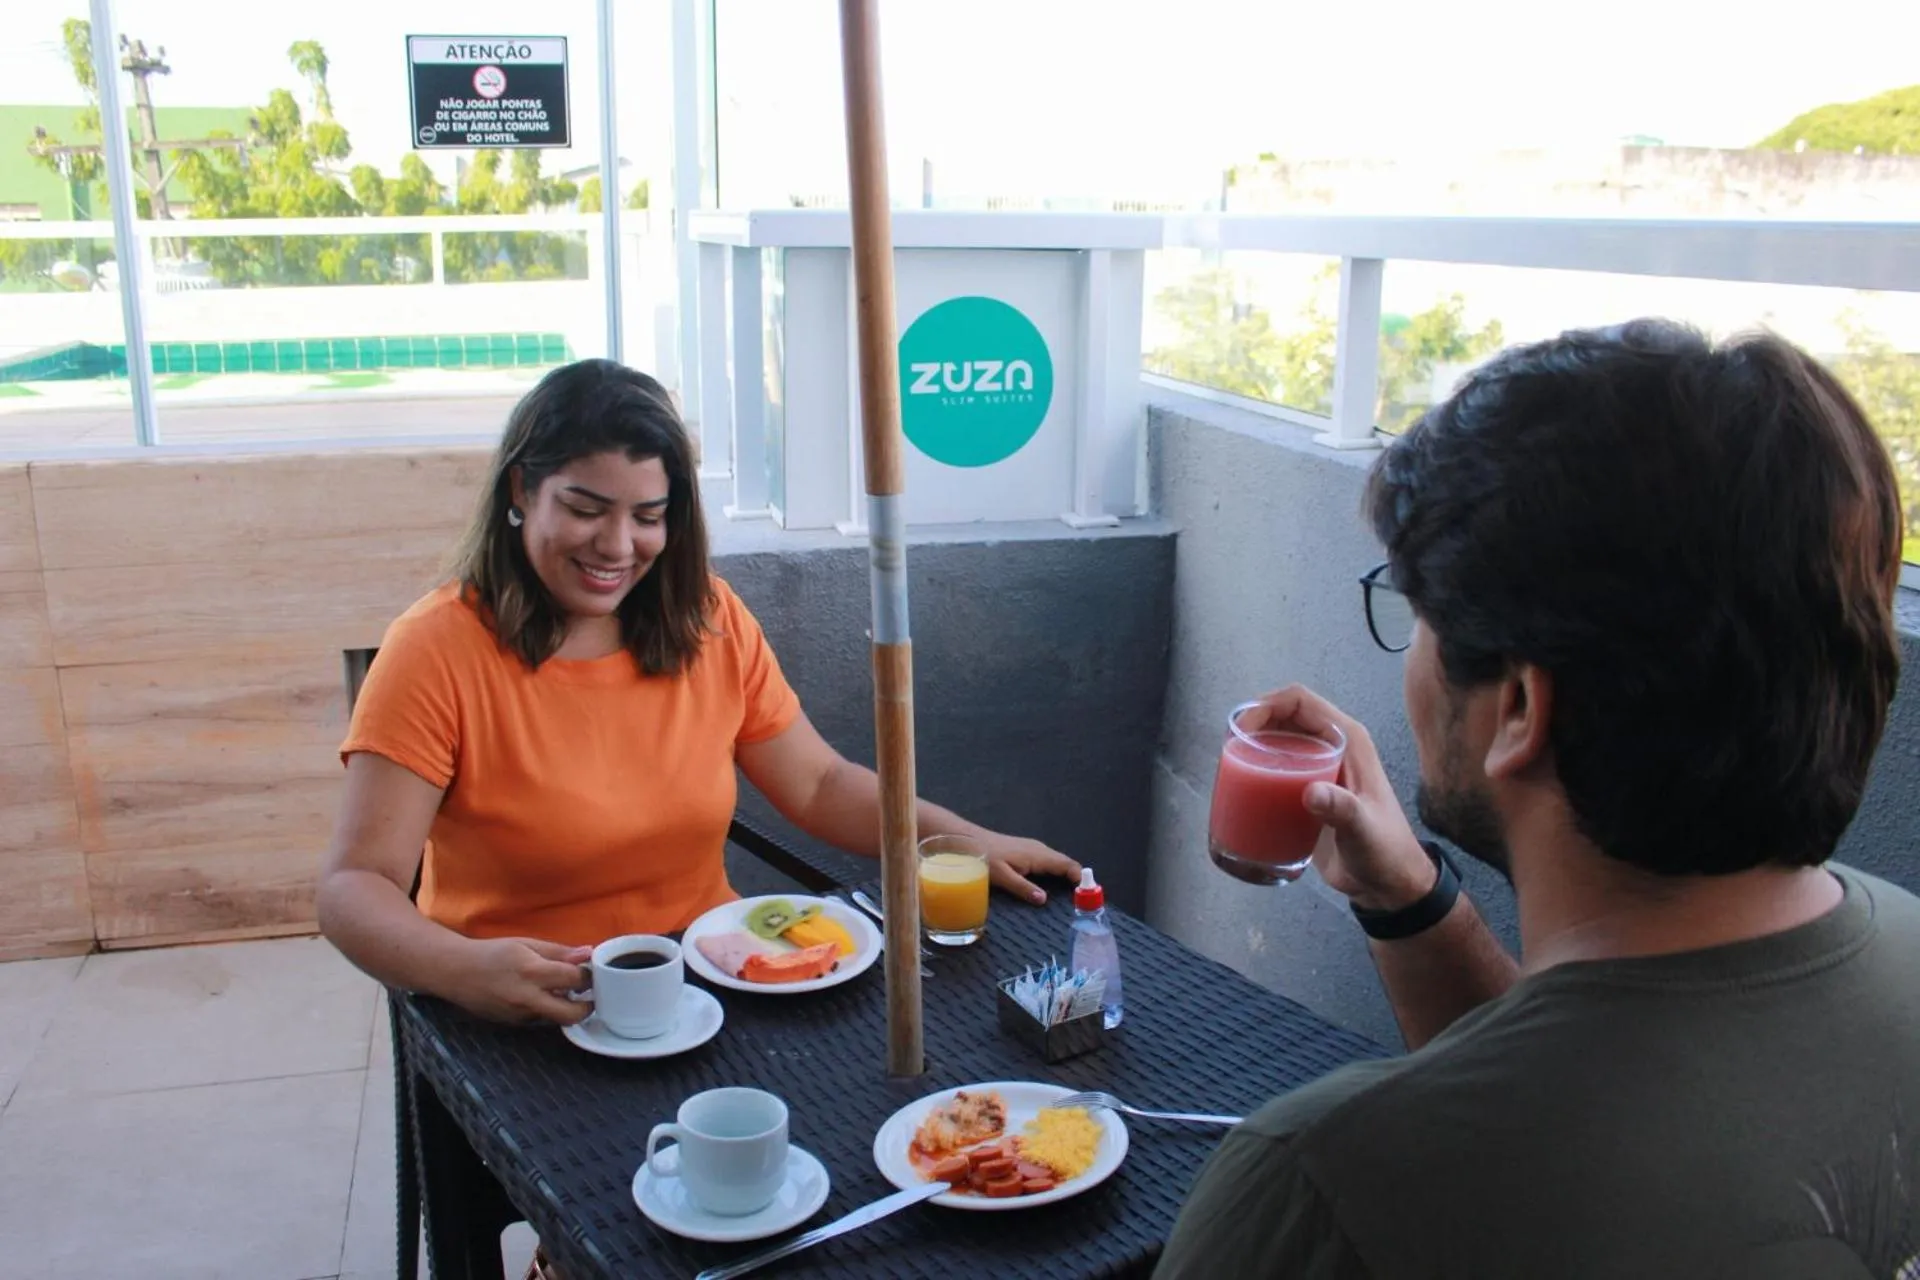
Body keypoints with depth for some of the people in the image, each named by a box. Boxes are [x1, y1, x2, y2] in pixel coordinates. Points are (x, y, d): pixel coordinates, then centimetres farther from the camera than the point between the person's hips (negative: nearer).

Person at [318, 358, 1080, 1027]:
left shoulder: (710, 620, 2)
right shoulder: (438, 650, -12)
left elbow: (820, 786, 7)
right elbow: (355, 887, -15)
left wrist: (967, 840, -7)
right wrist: (460, 968, -35)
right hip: (525, 1022, -3)